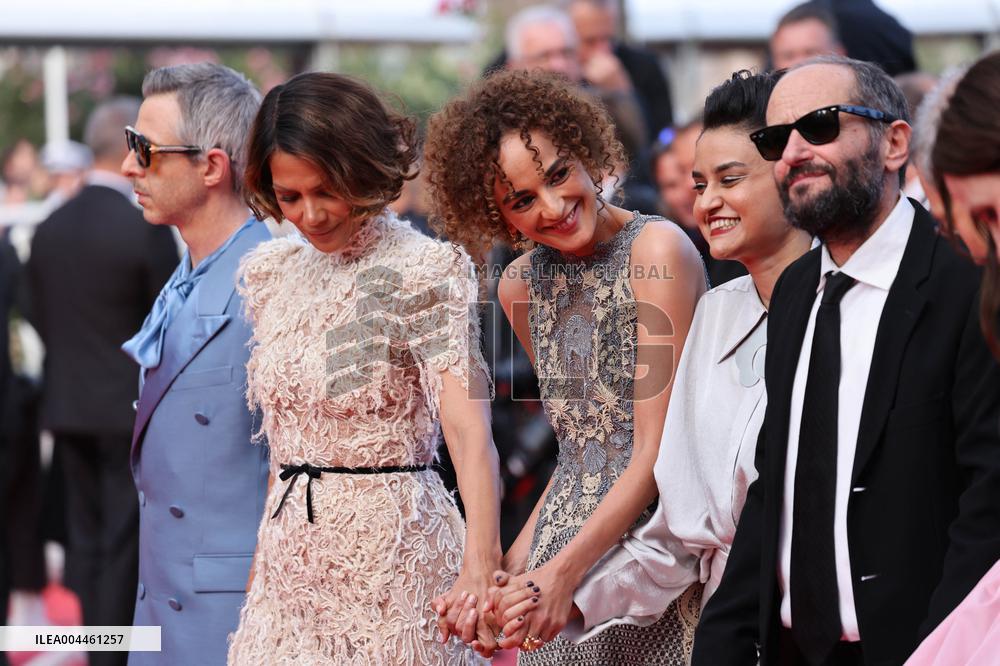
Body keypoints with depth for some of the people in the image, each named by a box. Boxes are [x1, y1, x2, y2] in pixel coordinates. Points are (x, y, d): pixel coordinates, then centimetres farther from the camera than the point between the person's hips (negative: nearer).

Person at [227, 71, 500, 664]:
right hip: (289, 564, 6)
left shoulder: (425, 272, -12)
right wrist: (258, 563, 9)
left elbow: (469, 432, -22)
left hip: (393, 557, -6)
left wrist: (480, 565, -36)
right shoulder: (272, 273, 8)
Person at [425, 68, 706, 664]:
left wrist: (564, 571, -21)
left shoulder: (657, 249, -11)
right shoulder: (520, 285, 9)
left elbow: (655, 453, -15)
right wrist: (512, 565, 2)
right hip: (561, 538, 5)